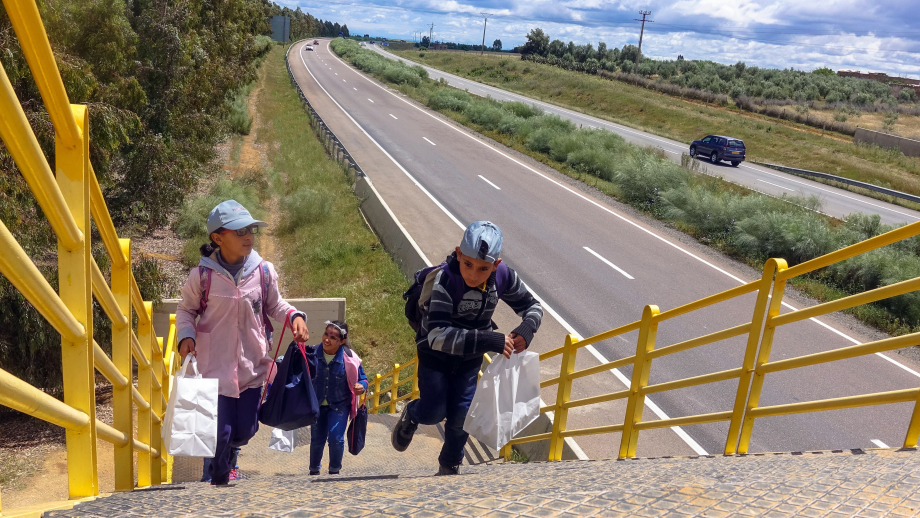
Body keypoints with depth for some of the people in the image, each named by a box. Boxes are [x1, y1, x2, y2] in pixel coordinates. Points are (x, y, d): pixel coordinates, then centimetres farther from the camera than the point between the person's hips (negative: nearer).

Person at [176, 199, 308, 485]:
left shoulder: (263, 271, -5)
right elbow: (186, 310, 4)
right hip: (215, 364, -3)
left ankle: (227, 453, 49)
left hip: (252, 364, 3)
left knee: (246, 430, 13)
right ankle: (218, 478, 30)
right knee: (221, 431, 0)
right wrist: (186, 336, -14)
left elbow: (275, 305, 8)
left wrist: (295, 316, -11)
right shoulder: (202, 275, -10)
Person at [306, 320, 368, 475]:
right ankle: (314, 470, 33)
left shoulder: (349, 358, -14)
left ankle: (334, 470, 12)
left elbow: (362, 379, -3)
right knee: (316, 440, 8)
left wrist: (361, 387, -25)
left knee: (336, 438, -13)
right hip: (317, 404, 2)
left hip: (339, 405, -2)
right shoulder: (313, 354, -11)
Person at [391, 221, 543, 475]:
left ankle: (450, 467, 31)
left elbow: (532, 306, -4)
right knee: (434, 412, -6)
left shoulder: (503, 276, -21)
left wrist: (525, 330, -26)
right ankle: (410, 416, 31)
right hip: (435, 352, -3)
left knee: (461, 416, 5)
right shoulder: (445, 279, -35)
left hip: (471, 355, 3)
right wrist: (488, 341, -50)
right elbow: (438, 335, -43)